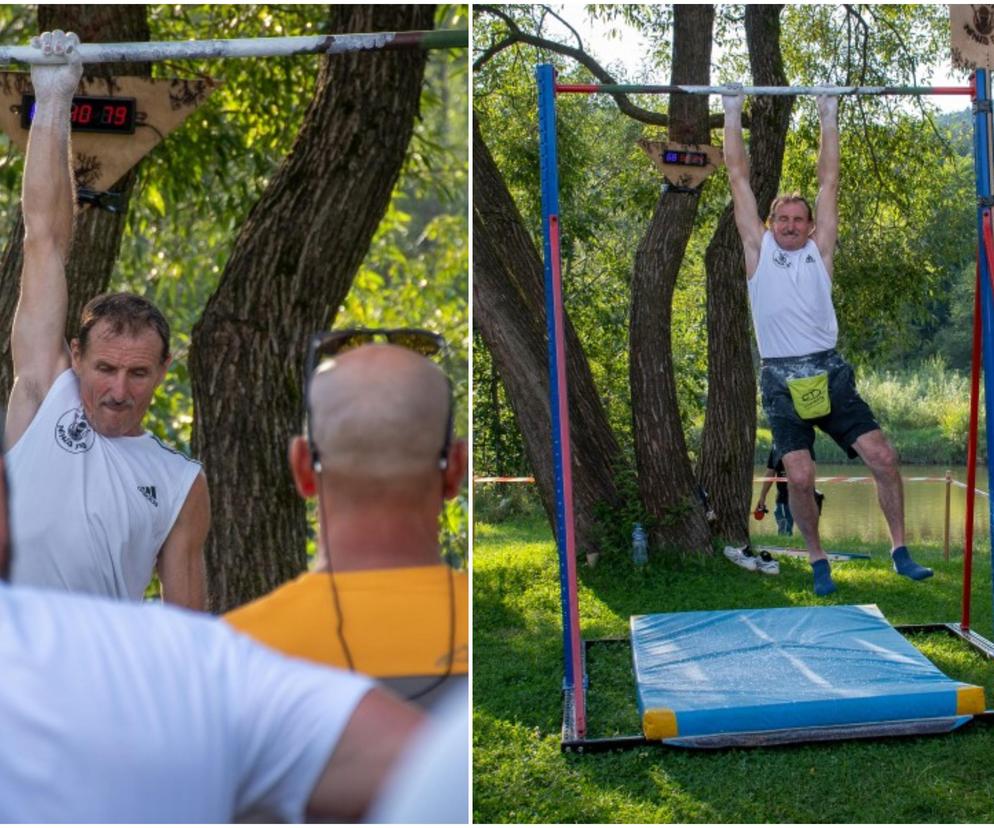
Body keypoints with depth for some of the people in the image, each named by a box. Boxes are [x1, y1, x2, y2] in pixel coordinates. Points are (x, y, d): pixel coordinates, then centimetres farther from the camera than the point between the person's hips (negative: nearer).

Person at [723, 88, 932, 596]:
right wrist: (733, 115, 11)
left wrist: (829, 118, 15)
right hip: (783, 381, -2)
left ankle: (899, 550, 8)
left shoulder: (819, 251, 12)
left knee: (882, 457, -6)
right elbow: (739, 178, 9)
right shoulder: (758, 250, 8)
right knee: (799, 476, -11)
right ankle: (817, 560, 11)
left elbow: (829, 183, 13)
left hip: (830, 373, 2)